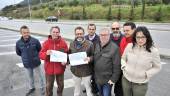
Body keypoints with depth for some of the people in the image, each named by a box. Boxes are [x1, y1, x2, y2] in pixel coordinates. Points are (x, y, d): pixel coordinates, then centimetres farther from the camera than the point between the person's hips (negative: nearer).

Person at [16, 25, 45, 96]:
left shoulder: (35, 41, -20)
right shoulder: (18, 43, -14)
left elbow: (40, 50, -3)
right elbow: (18, 53, 5)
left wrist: (36, 56, 3)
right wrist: (25, 56, 6)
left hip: (36, 63, -2)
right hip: (26, 64, 2)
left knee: (40, 75, 15)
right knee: (30, 77, 23)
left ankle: (43, 87, 38)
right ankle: (31, 88, 46)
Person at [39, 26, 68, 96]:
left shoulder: (63, 42, -6)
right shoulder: (46, 43, -7)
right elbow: (41, 55, -6)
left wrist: (65, 61, -18)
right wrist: (46, 53, -26)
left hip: (60, 68, 1)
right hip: (49, 68, -1)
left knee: (61, 84, 19)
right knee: (49, 86, 14)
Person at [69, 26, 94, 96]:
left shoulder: (89, 44, -10)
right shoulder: (72, 44, 3)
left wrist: (90, 59, -28)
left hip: (86, 71, -3)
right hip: (75, 71, 4)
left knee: (89, 90, 11)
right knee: (77, 89, 23)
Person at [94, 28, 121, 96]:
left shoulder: (114, 48, -19)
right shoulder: (97, 46, 3)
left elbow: (117, 66, -17)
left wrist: (113, 79, -15)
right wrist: (93, 72, 11)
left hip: (107, 80, -6)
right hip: (97, 78, 6)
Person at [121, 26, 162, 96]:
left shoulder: (153, 51, -14)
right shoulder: (129, 46, -8)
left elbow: (157, 67, -1)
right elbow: (123, 58, 9)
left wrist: (146, 74, -13)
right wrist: (124, 67, -7)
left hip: (141, 84, -2)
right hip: (126, 80, 3)